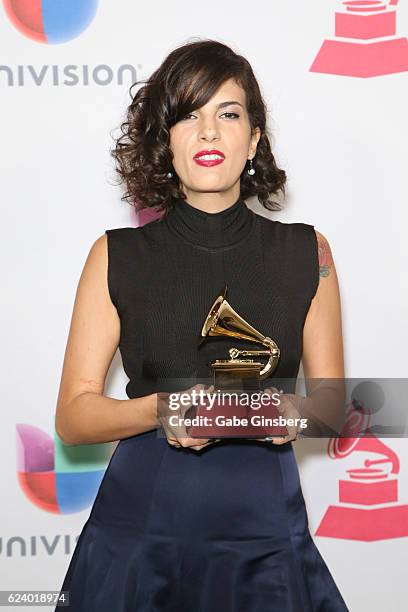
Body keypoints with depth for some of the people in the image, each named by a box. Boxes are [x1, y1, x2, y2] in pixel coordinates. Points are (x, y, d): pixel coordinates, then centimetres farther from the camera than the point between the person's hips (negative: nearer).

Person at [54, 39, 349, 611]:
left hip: (264, 527, 1)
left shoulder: (306, 253, 2)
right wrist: (161, 409, -20)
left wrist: (295, 414, -15)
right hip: (140, 525, 0)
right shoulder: (118, 257, -1)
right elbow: (73, 416, -2)